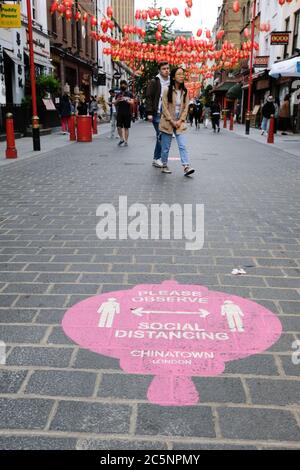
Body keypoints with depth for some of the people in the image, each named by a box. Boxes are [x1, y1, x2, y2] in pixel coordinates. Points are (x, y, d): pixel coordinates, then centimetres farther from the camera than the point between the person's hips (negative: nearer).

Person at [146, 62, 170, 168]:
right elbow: (148, 98, -5)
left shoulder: (170, 83, 14)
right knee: (160, 135, -10)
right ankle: (157, 158, 0)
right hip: (157, 114, -5)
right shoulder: (154, 82, -2)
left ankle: (157, 158, 15)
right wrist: (149, 113, -13)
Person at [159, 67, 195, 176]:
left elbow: (186, 107, 4)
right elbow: (164, 107, -8)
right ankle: (164, 166, 19)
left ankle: (186, 167, -14)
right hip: (168, 122, -2)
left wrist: (180, 121, -7)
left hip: (179, 123, 2)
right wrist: (172, 121, -12)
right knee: (166, 147, 5)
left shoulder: (185, 92, 4)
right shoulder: (167, 91, -6)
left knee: (182, 145, -9)